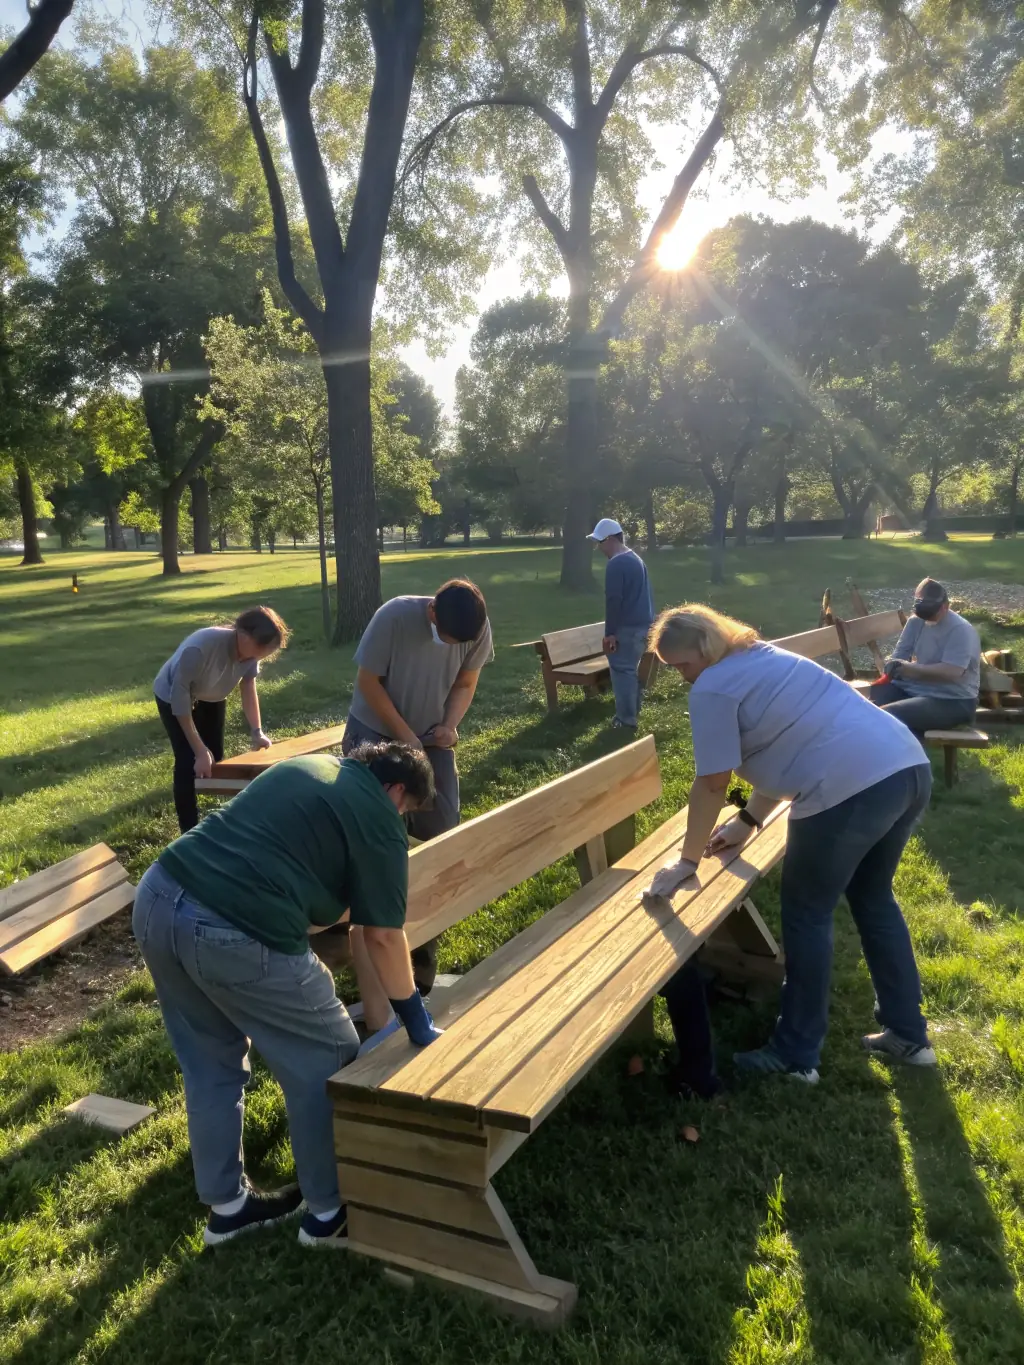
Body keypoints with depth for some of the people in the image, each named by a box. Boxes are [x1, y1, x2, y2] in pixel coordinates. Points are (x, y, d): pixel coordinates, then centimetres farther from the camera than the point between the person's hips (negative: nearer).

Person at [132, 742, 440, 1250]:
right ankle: (327, 1214, 29)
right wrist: (415, 1019, 16)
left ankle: (227, 1205, 41)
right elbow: (383, 936, 4)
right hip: (234, 935, -8)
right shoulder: (378, 817, 2)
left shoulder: (303, 765, 23)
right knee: (325, 1063, 14)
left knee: (212, 1066, 25)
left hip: (156, 898, 8)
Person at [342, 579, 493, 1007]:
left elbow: (465, 684, -3)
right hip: (375, 733, -3)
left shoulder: (478, 629, -18)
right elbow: (368, 681, -18)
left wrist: (449, 725, -21)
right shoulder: (394, 616, -29)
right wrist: (405, 736, -21)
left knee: (441, 834, -1)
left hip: (432, 736, 3)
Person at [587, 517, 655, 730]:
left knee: (622, 670, -3)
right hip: (643, 623, 10)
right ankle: (633, 711, 27)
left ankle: (626, 719, 0)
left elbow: (613, 600, -21)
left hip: (627, 627, -10)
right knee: (633, 668, 18)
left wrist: (610, 633, -18)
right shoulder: (636, 559, 15)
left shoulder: (616, 564, -17)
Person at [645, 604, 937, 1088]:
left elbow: (712, 783, -1)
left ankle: (796, 1055, 20)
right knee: (873, 899, 25)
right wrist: (747, 822, 35)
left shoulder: (713, 687, -2)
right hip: (909, 767, 10)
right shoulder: (763, 658, 26)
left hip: (853, 789, -9)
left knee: (807, 916, 8)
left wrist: (687, 861, 10)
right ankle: (907, 1034, 37)